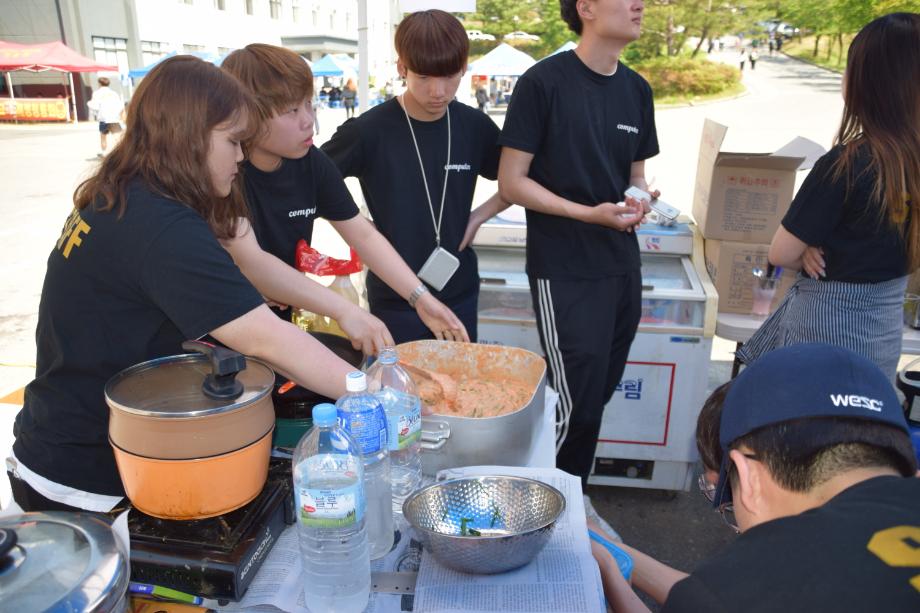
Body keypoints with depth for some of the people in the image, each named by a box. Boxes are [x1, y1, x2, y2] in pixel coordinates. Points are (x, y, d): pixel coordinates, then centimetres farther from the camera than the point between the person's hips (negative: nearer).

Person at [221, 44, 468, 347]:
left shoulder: (312, 162, -3)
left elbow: (363, 235, 0)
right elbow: (249, 263, -30)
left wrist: (421, 298, -10)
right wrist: (344, 311, -35)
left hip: (281, 324, 5)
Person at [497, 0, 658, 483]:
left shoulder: (637, 90, 10)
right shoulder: (544, 81, -10)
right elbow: (511, 182, -11)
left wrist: (638, 202, -4)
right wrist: (590, 213, -18)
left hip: (622, 264, 7)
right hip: (564, 271, -6)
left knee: (599, 395, 14)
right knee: (576, 406, -4)